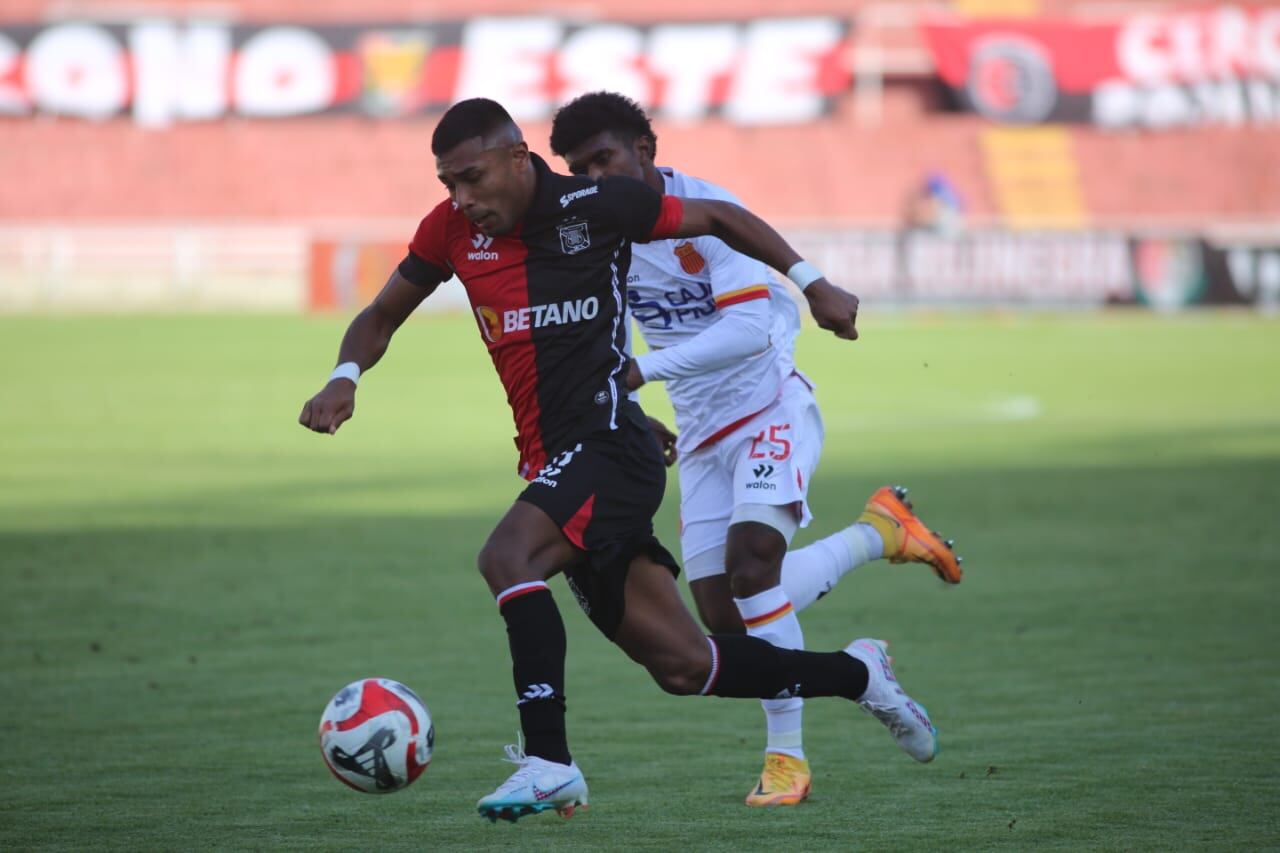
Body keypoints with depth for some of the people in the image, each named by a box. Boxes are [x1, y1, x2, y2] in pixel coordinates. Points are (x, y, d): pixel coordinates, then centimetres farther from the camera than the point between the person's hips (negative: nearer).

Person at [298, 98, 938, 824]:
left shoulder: (595, 206, -8)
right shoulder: (452, 230, 6)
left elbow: (717, 218, 6)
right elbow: (384, 314, 17)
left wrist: (811, 283, 5)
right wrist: (346, 377, -4)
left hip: (610, 444, -6)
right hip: (552, 464, 6)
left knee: (506, 556, -31)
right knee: (683, 667, 5)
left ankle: (549, 760, -30)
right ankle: (858, 674, 25)